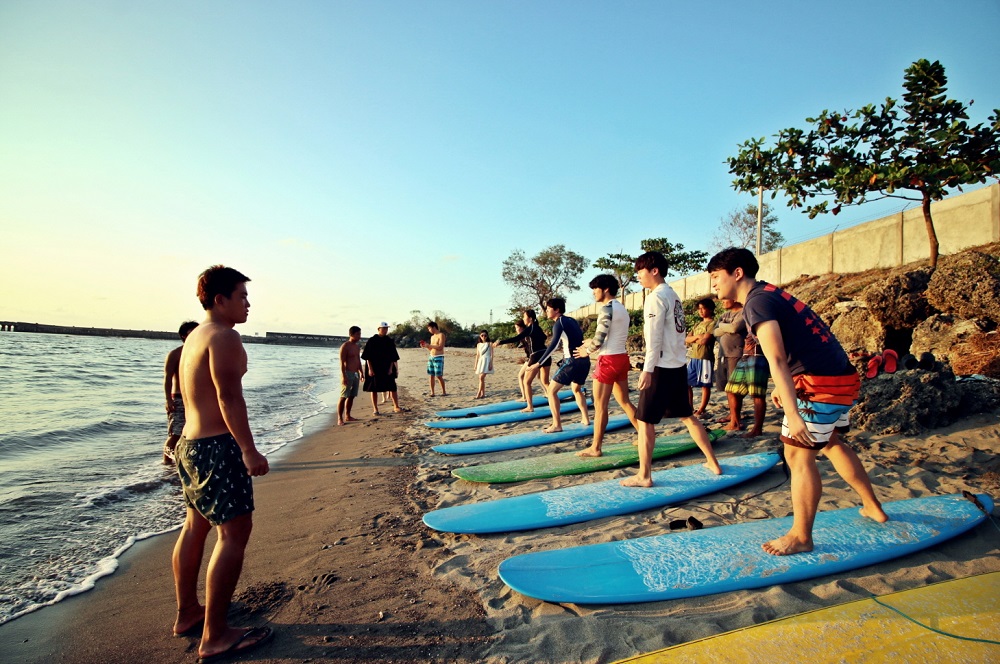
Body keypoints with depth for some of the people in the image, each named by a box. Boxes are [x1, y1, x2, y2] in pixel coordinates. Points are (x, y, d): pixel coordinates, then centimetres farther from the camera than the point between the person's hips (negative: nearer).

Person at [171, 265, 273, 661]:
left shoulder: (195, 335, 15)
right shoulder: (224, 336, -16)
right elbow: (229, 398, -23)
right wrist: (249, 450, -22)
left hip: (190, 443, 11)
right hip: (216, 446, -11)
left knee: (197, 527, 19)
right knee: (234, 532, -4)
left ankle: (187, 614, 34)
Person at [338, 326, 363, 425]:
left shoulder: (357, 346, 14)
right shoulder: (345, 346, -11)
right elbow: (342, 362, -15)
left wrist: (361, 372, 20)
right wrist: (343, 376, -21)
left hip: (355, 374, 8)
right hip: (347, 374, -8)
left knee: (351, 396, 11)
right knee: (343, 397, -7)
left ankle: (347, 416, 20)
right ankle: (340, 419, -5)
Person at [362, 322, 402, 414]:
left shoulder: (390, 341, 4)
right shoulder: (372, 341, -4)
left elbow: (393, 357, 6)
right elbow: (368, 357, -5)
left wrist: (391, 368, -3)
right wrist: (370, 369, -11)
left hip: (387, 369, 2)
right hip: (375, 369, -2)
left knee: (392, 387, -1)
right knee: (374, 389, 4)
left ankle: (396, 407, 7)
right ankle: (375, 409, 13)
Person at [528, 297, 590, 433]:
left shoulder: (559, 323, -7)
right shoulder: (572, 320, 17)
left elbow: (553, 345, -19)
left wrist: (539, 363, -21)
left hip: (572, 361, -9)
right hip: (584, 359, 9)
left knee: (551, 390, -2)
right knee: (576, 389, 30)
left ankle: (556, 425, -6)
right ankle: (585, 418, 29)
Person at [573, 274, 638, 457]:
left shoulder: (607, 308, -14)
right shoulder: (622, 308, 15)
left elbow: (599, 338, -17)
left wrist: (587, 351, 0)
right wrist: (592, 343, 14)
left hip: (609, 360, -9)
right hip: (621, 358, 9)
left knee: (600, 405, -2)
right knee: (624, 401, 17)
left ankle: (595, 448, 4)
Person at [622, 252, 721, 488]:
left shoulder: (656, 297, -13)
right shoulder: (673, 295, 14)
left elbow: (654, 337, -18)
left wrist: (647, 369, -18)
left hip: (662, 368, -9)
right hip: (679, 366, 9)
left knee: (645, 420, -2)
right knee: (687, 415, 19)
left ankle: (644, 475, 4)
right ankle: (713, 463, 27)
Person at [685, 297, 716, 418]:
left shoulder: (712, 323, -3)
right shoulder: (697, 325, 20)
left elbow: (705, 340, -15)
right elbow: (686, 340, 10)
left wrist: (694, 340, 3)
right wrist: (697, 336, -7)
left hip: (705, 358, -8)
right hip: (693, 358, 8)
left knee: (705, 385, 1)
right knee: (686, 383, 7)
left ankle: (701, 410, 7)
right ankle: (690, 408, 17)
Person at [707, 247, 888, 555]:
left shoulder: (757, 302, -16)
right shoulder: (771, 293, 14)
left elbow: (777, 360, -26)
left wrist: (793, 415, -30)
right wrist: (785, 389, 24)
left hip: (821, 385, -10)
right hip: (844, 379, 10)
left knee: (798, 455, -1)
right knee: (829, 442, 27)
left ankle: (800, 537, 10)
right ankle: (873, 507, 41)